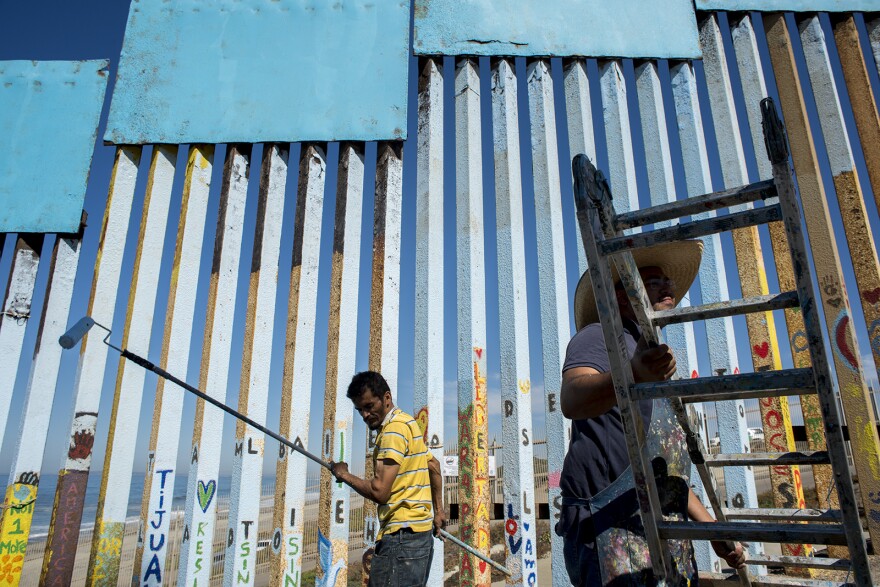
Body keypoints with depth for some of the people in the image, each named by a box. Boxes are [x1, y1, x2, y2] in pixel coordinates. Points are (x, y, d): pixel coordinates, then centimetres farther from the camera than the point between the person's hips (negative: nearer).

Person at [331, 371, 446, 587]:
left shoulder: (394, 428, -14)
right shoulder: (408, 423, 16)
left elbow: (379, 491, -20)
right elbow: (434, 466, 28)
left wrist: (344, 475, -5)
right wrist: (438, 510, 30)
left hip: (401, 534, -10)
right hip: (422, 531, 10)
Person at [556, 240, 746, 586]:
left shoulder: (658, 371, 25)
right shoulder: (599, 336, -4)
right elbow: (571, 400, -27)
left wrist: (711, 527, 23)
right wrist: (633, 375, -45)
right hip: (606, 528, -8)